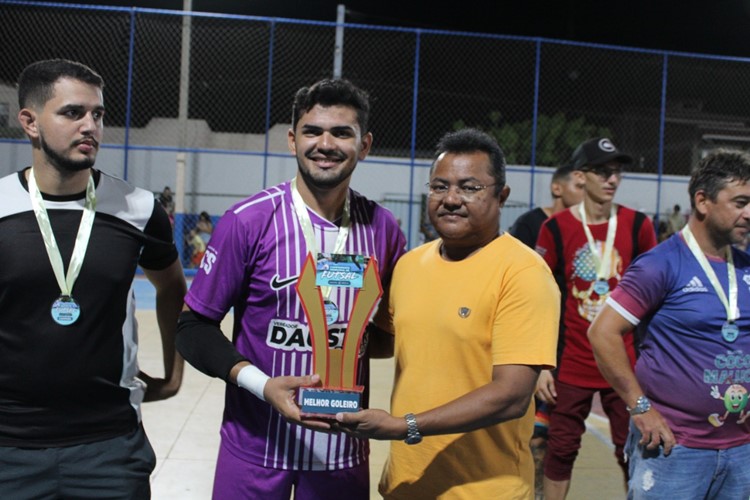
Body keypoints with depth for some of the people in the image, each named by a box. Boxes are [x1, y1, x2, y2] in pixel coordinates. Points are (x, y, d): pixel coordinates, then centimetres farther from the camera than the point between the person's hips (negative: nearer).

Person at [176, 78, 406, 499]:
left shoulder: (384, 229, -2)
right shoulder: (249, 221, -11)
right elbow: (195, 327, -6)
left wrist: (366, 338, -11)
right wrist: (263, 385, -20)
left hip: (343, 450, 3)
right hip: (256, 448, -2)